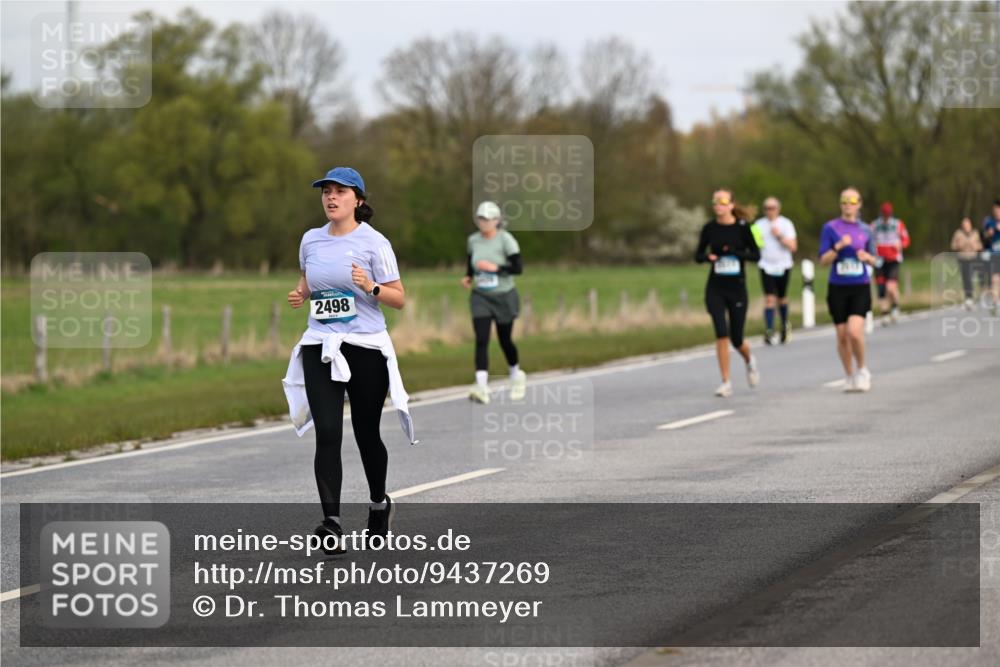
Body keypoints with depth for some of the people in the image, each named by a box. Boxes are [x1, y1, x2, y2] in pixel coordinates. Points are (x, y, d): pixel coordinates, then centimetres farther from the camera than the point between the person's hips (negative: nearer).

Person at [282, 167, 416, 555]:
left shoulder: (373, 243, -5)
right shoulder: (311, 241, 8)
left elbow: (399, 300, -3)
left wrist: (371, 287, -21)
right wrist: (300, 295, 5)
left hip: (365, 348, -3)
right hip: (320, 348, 3)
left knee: (366, 433, 9)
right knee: (327, 433, -12)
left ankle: (379, 504, 36)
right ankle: (332, 523, -17)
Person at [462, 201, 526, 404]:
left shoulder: (506, 240, -12)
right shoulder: (473, 240, 2)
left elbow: (518, 268, -18)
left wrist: (494, 267, -27)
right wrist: (468, 277, 2)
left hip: (504, 296, -3)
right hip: (480, 297, 3)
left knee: (505, 340, 10)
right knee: (481, 340, -13)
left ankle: (516, 375, 39)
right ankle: (482, 387, -21)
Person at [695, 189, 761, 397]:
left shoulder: (741, 227, -5)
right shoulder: (710, 228, 0)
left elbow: (756, 255, -3)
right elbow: (698, 255, 8)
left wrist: (735, 253, -19)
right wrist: (708, 257, -15)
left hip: (737, 288, -1)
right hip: (715, 288, 1)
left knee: (736, 339, 6)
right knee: (721, 333, -14)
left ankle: (749, 361, 41)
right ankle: (726, 382, -7)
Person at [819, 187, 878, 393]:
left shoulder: (865, 230, 7)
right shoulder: (830, 228, 0)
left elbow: (873, 260, 15)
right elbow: (823, 260, -3)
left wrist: (867, 257, -7)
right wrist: (838, 247, -19)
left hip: (861, 287, 0)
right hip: (838, 288, 0)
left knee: (854, 331, -17)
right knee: (842, 335, 5)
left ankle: (862, 370, 5)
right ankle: (850, 377, 21)